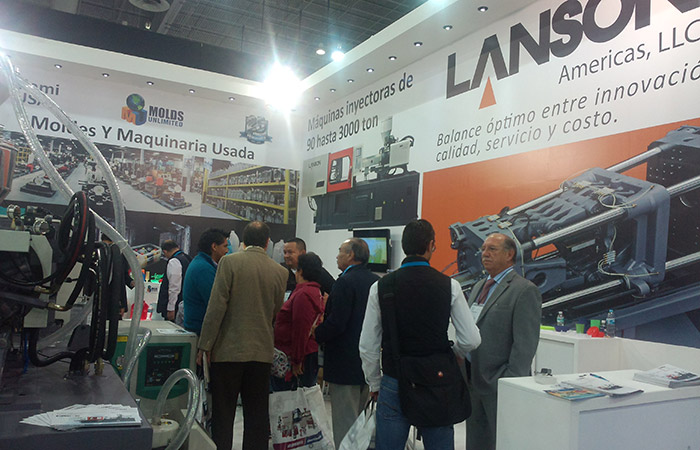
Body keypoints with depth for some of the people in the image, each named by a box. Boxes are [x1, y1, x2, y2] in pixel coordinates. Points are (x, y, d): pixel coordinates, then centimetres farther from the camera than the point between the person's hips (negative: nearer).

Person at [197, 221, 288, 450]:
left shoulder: (229, 262, -7)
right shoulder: (280, 272, 1)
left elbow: (216, 306, -11)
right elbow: (276, 312, 10)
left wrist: (205, 345, -5)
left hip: (228, 350, -2)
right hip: (262, 352, 3)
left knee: (222, 416, 8)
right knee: (257, 416, 12)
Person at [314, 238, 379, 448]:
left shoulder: (345, 282, -17)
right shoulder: (376, 281, 8)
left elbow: (336, 323, -21)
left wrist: (315, 336, -8)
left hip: (345, 363, -8)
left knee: (344, 420, 0)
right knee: (363, 418, 22)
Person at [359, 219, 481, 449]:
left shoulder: (380, 287, -5)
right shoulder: (449, 286, -6)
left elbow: (367, 347, -2)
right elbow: (471, 340, -4)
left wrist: (374, 383, 13)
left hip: (394, 385, 0)